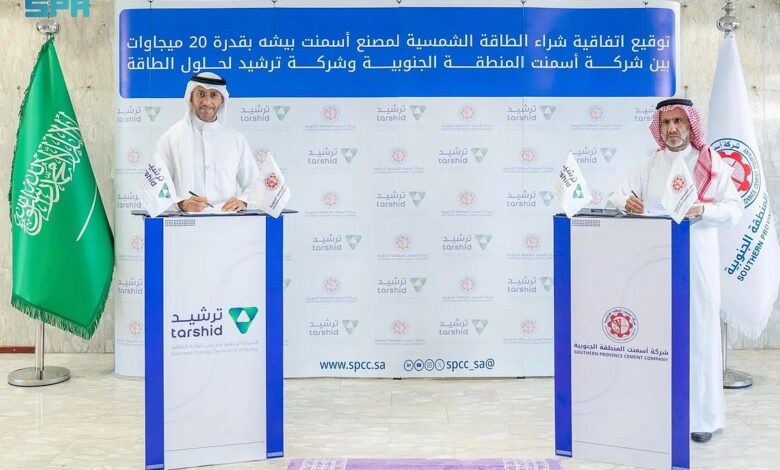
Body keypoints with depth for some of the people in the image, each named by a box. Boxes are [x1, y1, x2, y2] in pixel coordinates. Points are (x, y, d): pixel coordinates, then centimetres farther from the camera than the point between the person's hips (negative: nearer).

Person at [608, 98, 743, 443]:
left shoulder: (712, 163, 2)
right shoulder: (650, 165, 10)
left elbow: (735, 208, -2)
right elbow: (617, 195, 6)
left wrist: (702, 210, -21)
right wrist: (627, 202, -17)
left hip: (698, 259, -2)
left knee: (699, 334, -1)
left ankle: (703, 415, 8)